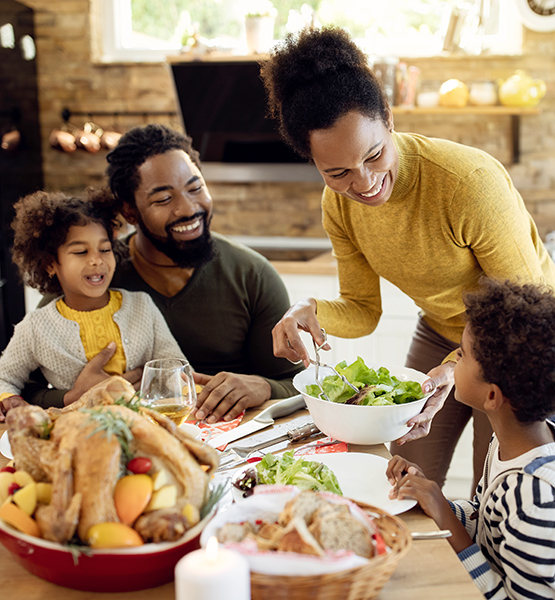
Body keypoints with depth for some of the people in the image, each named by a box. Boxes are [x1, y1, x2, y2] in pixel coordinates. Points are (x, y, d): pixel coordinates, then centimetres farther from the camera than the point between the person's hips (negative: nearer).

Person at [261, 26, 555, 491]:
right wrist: (311, 311, -26)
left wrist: (457, 366, -37)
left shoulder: (470, 181, -33)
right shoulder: (339, 204, -14)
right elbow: (364, 311, -4)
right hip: (439, 334, 5)